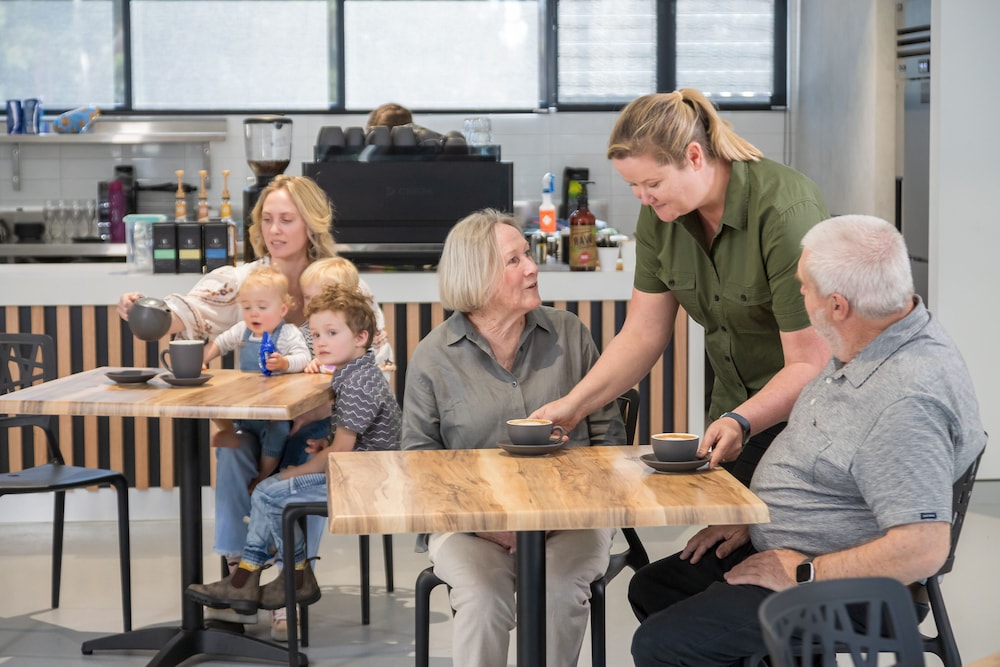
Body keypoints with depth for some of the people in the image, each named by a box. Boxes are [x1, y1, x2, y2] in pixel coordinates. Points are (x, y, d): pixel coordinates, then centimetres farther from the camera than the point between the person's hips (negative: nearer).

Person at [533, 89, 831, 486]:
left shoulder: (786, 211, -25)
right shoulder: (659, 214, -5)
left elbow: (809, 364, -24)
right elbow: (642, 335, 2)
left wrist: (741, 422, -38)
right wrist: (572, 405, -9)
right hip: (733, 411, 6)